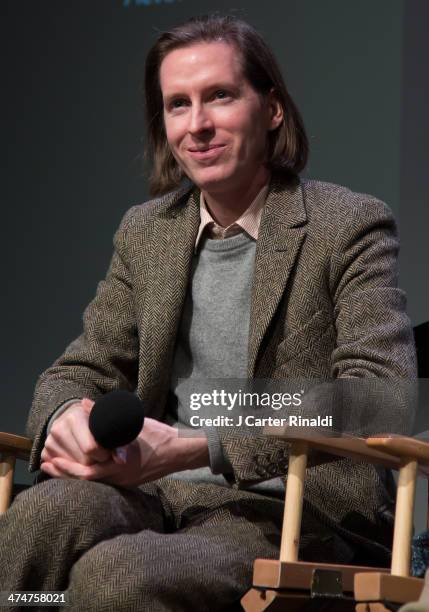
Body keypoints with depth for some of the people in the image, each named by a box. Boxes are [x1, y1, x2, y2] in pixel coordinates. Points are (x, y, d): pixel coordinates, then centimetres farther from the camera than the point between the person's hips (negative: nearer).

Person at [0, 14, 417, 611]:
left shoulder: (352, 226, -1)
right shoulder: (144, 232, 17)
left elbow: (381, 396, -13)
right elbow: (82, 370, 17)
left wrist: (197, 449, -22)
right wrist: (67, 418, -11)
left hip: (298, 512, -5)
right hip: (159, 494, 5)